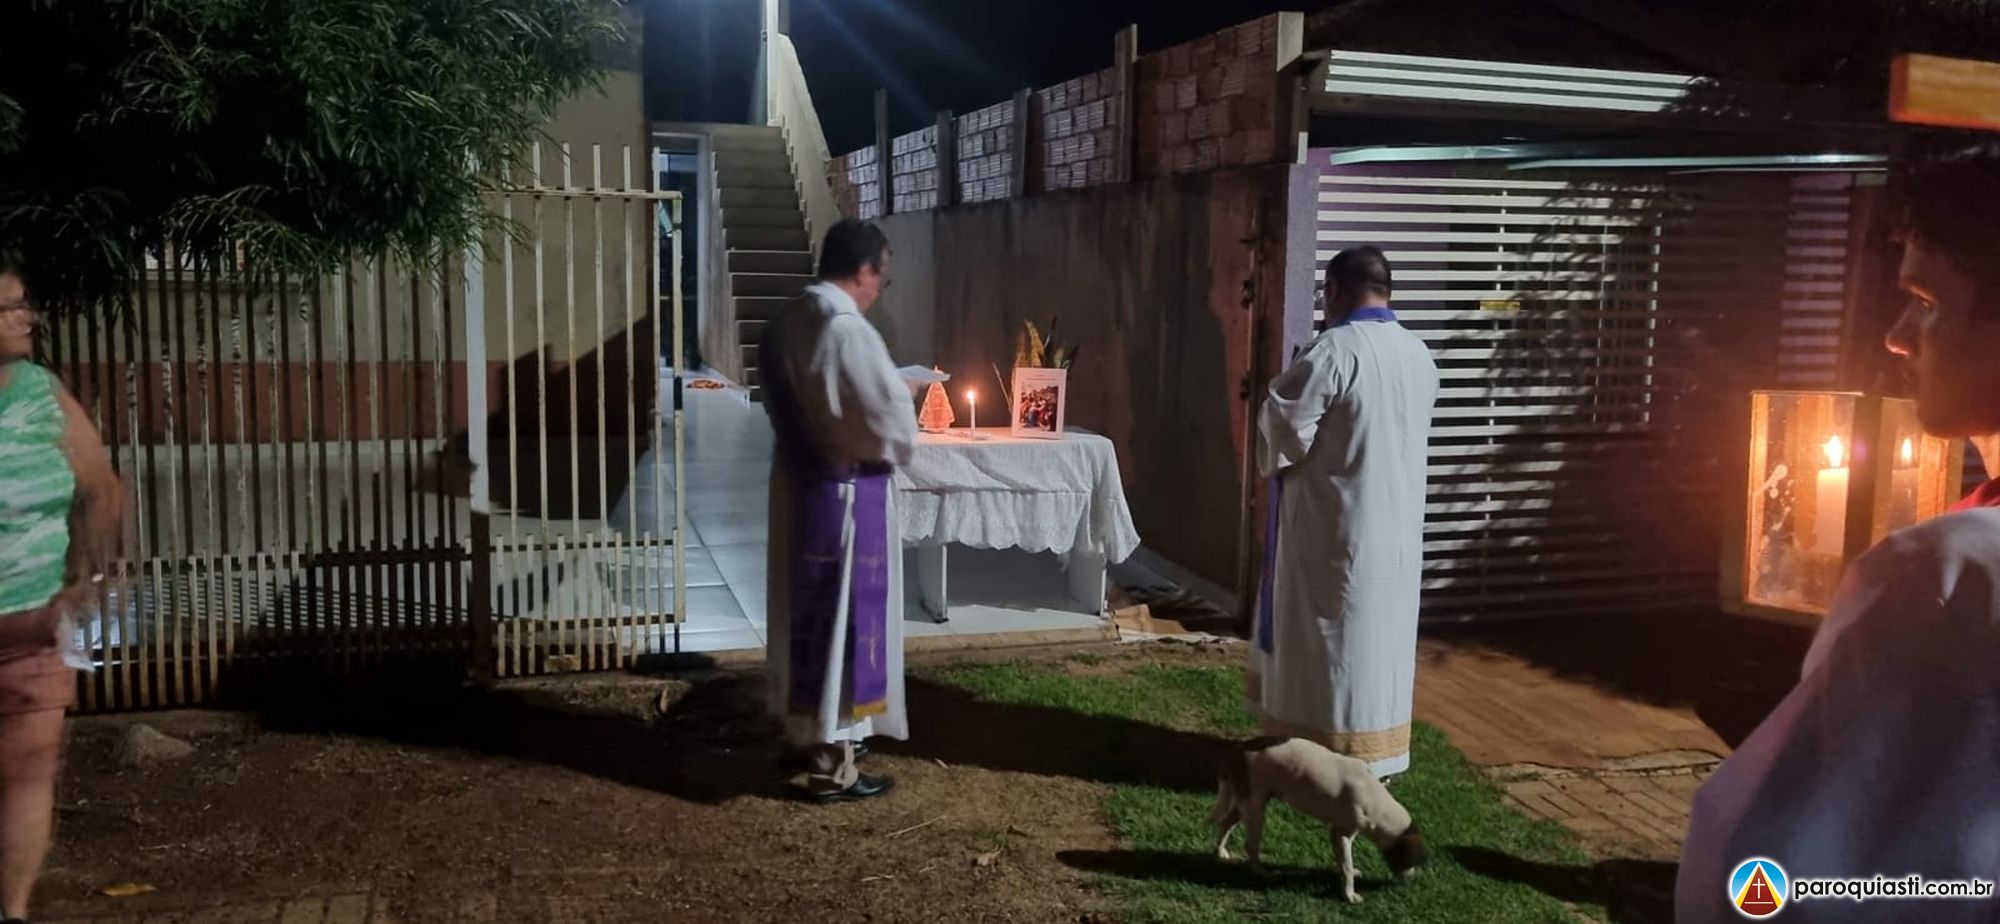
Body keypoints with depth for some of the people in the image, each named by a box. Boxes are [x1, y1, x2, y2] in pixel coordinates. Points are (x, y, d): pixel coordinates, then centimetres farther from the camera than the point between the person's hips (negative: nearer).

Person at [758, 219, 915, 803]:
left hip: (796, 483, 9)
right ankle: (832, 764, 9)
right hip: (847, 494, -8)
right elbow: (896, 424, -20)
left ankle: (807, 733, 32)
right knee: (844, 621, 1)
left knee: (806, 614, 18)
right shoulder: (849, 332, -22)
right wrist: (895, 449, 1)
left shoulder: (783, 324, 4)